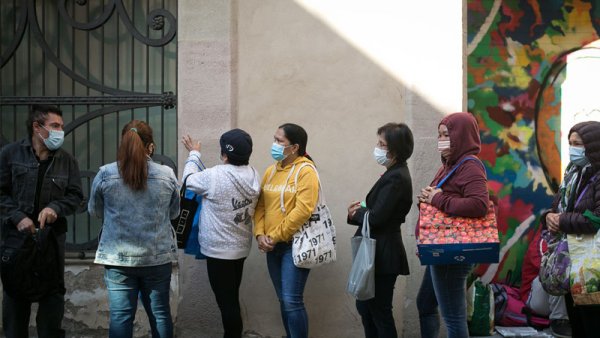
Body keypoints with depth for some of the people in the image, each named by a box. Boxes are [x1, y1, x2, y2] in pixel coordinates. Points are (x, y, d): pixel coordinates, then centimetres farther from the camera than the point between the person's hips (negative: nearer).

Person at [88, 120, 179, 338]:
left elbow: (94, 211, 8)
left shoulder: (105, 174, -6)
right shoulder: (167, 175, -4)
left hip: (118, 257, -1)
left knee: (120, 316, 2)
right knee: (160, 313, 13)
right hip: (158, 257, 1)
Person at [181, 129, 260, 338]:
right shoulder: (253, 175, -1)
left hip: (219, 249, -8)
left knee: (226, 301, -1)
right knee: (232, 298, 17)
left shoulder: (216, 176, -21)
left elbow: (189, 179, -3)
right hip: (241, 246, 8)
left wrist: (194, 153, 13)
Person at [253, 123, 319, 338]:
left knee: (292, 301, -11)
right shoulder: (271, 171, 11)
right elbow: (261, 205, 11)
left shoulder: (306, 171, -11)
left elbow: (302, 211, -19)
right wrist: (260, 234, -5)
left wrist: (275, 236, -16)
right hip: (273, 246, 7)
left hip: (294, 244, -7)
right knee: (283, 301, 12)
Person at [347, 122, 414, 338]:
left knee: (380, 311, 0)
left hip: (383, 255, -10)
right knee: (365, 306, 18)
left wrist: (357, 212, -4)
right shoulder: (396, 174, 11)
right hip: (379, 252, 10)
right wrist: (361, 210, -3)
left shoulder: (396, 178, -20)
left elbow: (376, 218, -24)